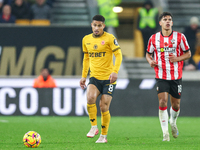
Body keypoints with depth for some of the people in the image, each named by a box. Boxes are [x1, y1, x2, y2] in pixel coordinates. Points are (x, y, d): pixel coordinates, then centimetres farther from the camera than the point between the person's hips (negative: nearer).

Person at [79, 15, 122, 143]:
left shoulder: (109, 38, -6)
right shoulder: (86, 39, 10)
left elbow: (118, 55, -9)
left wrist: (115, 71, -23)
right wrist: (84, 76, 17)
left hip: (108, 78, -3)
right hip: (94, 77, 3)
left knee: (104, 107, -3)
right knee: (90, 98, -25)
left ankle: (104, 136, 13)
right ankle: (94, 127, -11)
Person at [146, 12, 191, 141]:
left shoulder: (180, 37, -1)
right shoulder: (154, 38, 2)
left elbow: (188, 53, 4)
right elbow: (148, 53, 14)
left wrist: (178, 58, -15)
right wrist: (150, 61, -8)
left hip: (176, 76, 1)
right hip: (161, 76, -1)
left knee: (176, 104, 8)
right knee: (163, 102, -16)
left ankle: (173, 123, 41)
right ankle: (165, 133, -11)